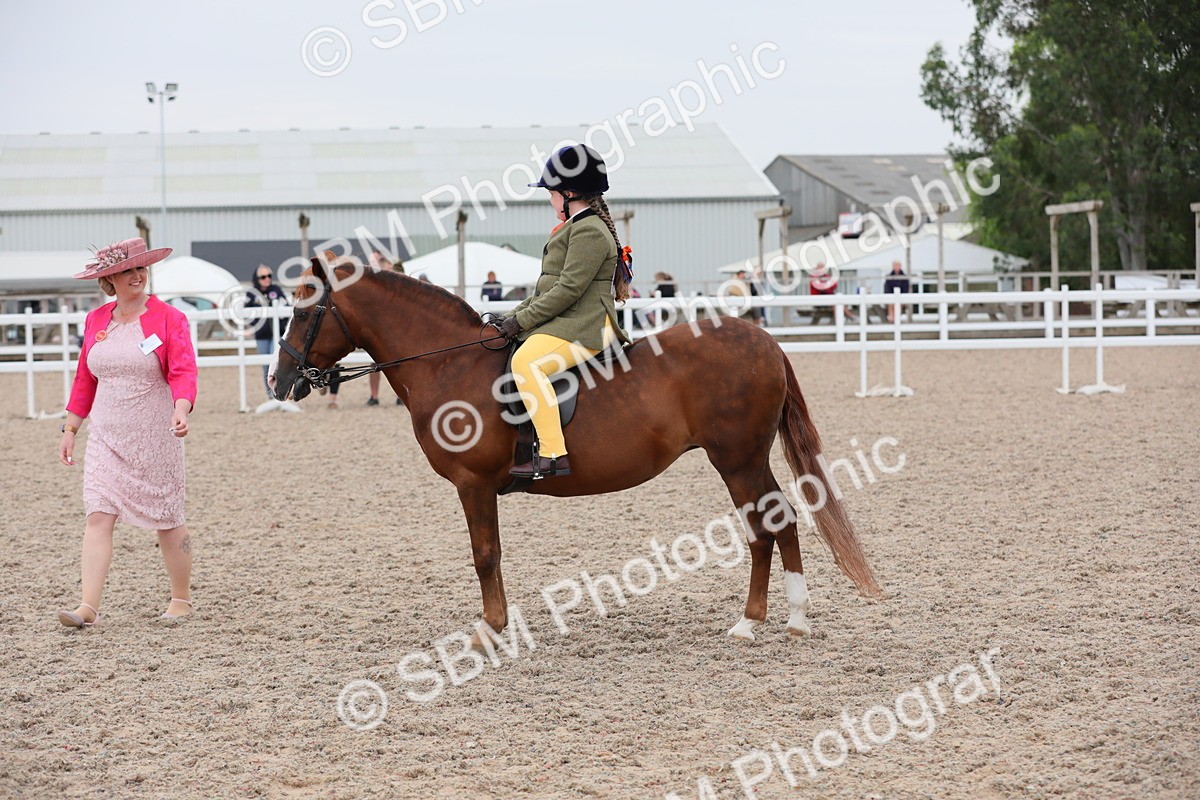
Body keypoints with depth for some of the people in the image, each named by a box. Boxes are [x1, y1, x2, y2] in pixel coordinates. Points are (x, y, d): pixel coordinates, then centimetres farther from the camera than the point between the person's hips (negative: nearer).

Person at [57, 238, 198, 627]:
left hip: (155, 437, -4)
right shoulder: (96, 321, 7)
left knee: (168, 520, 7)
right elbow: (85, 379, 15)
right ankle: (88, 607, -13)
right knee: (98, 516, -8)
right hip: (107, 436, 4)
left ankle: (181, 599, 24)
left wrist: (181, 410, -34)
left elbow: (183, 372, -16)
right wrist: (70, 428, 13)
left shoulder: (169, 319, -7)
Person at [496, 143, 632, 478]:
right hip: (562, 323, 12)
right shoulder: (576, 228, 23)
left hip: (584, 326, -12)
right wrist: (514, 316, 14)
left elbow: (568, 290, -20)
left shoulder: (589, 231, -12)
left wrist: (521, 320, -17)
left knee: (526, 361, -34)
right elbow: (548, 286, 25)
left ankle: (553, 456, -39)